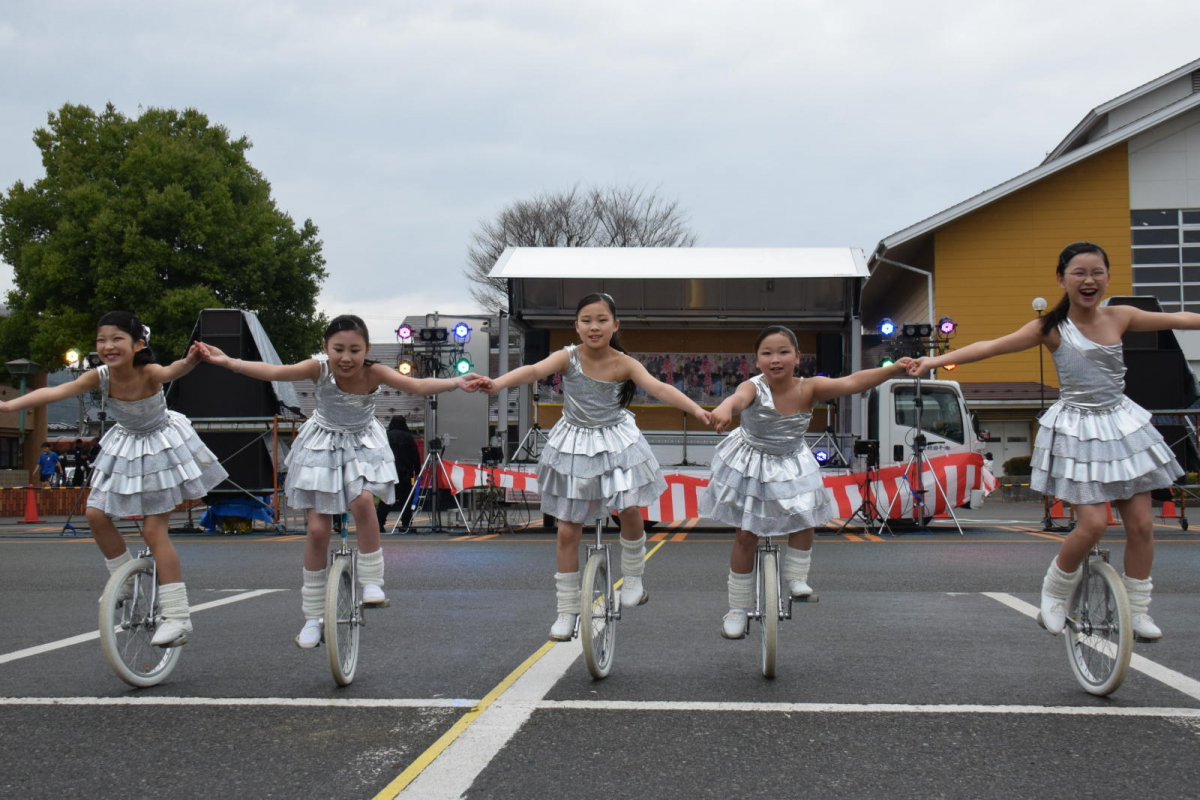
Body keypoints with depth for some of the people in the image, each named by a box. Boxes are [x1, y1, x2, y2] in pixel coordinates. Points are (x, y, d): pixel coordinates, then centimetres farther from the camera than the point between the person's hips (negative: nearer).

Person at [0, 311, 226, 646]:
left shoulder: (149, 373, -30)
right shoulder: (100, 377, -19)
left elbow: (172, 371, -53)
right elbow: (55, 391, -30)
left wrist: (190, 361, -77)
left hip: (162, 446, -6)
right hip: (125, 447, 6)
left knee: (154, 531, -10)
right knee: (96, 515, 1)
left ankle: (177, 616, -6)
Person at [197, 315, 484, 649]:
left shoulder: (374, 373, -26)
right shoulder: (319, 368, -25)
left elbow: (417, 386, -38)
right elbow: (274, 371, -37)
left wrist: (455, 382, -53)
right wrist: (228, 361, -49)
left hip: (362, 445, -1)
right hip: (322, 445, 1)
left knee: (362, 500, -31)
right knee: (317, 529, 0)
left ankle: (371, 582, -12)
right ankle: (313, 617, 13)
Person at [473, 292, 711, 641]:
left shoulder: (624, 364, -14)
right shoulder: (568, 357, -15)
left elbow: (658, 387, -26)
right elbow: (534, 370, -32)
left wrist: (695, 408, -42)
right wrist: (497, 383, -50)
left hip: (615, 441, 0)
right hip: (574, 444, 0)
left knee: (629, 511, -13)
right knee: (568, 531, 2)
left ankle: (633, 579, 16)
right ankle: (567, 612, 14)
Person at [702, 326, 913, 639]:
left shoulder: (809, 388, -20)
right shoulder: (754, 388, -29)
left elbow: (852, 382, -34)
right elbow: (739, 397, -53)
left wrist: (891, 370, -49)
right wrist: (724, 409, -78)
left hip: (792, 466, 3)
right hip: (751, 466, -3)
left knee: (804, 519, -5)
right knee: (746, 535, 2)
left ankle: (795, 577, 23)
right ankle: (738, 608, 16)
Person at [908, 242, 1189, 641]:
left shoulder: (1119, 317, 3)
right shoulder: (1052, 328, -7)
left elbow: (1177, 319, 12)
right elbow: (992, 346, -15)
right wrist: (937, 360, -24)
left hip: (1122, 425, 4)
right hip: (1076, 431, -4)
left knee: (1141, 524, 2)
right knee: (1093, 523, -13)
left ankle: (1138, 610, 18)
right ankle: (1053, 594, 12)